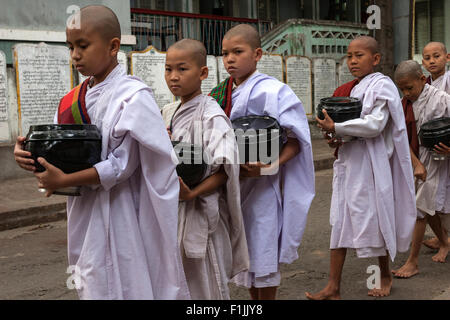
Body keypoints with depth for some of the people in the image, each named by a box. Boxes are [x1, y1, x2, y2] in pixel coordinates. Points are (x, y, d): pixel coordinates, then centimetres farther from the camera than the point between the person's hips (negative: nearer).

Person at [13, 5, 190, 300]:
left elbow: (122, 165, -18)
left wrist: (64, 181, -20)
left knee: (122, 287, 1)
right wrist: (32, 156, -9)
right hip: (85, 213, 7)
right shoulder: (74, 99, 6)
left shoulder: (133, 96, -14)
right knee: (90, 286, 17)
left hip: (118, 214, -6)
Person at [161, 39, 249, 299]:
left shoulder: (211, 116, -13)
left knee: (206, 287, 2)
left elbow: (225, 170, -17)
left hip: (202, 213, -7)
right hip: (174, 212, 8)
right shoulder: (170, 114, 11)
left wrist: (193, 193, -30)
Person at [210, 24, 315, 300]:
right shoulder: (220, 94, 8)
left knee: (263, 251, 3)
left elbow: (296, 140, -13)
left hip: (262, 184, -6)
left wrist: (269, 166, -27)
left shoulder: (272, 92, -12)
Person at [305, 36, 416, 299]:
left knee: (374, 220, 4)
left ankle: (385, 275, 27)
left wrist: (336, 128, -18)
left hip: (370, 165, -7)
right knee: (340, 222, 4)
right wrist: (336, 137, -1)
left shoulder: (382, 85, -8)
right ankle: (333, 287, 7)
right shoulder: (350, 90, 14)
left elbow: (375, 125, -20)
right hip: (348, 162, 7)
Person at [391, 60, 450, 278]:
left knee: (422, 208, -6)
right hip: (419, 160, 6)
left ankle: (413, 262, 1)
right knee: (430, 207, 18)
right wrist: (417, 164, -10)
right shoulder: (405, 104, 2)